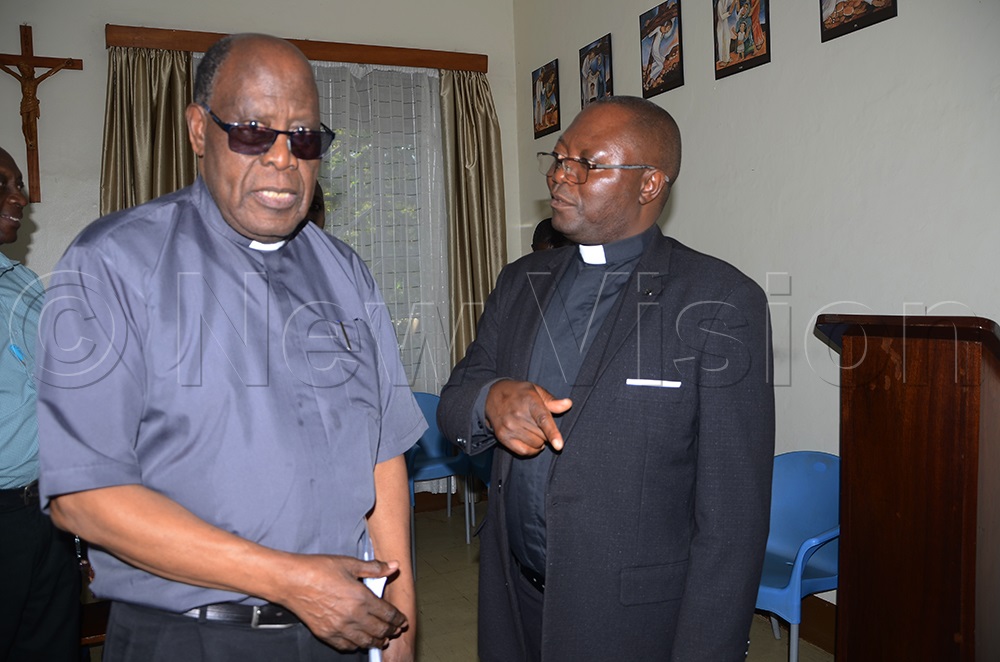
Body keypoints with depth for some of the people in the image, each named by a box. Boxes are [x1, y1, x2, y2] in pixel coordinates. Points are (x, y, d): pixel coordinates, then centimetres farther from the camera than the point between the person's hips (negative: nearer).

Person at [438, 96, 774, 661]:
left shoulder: (722, 303, -14)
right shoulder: (521, 282, 5)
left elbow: (732, 512, -15)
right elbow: (454, 401, 5)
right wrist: (491, 400, -18)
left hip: (635, 616, -5)